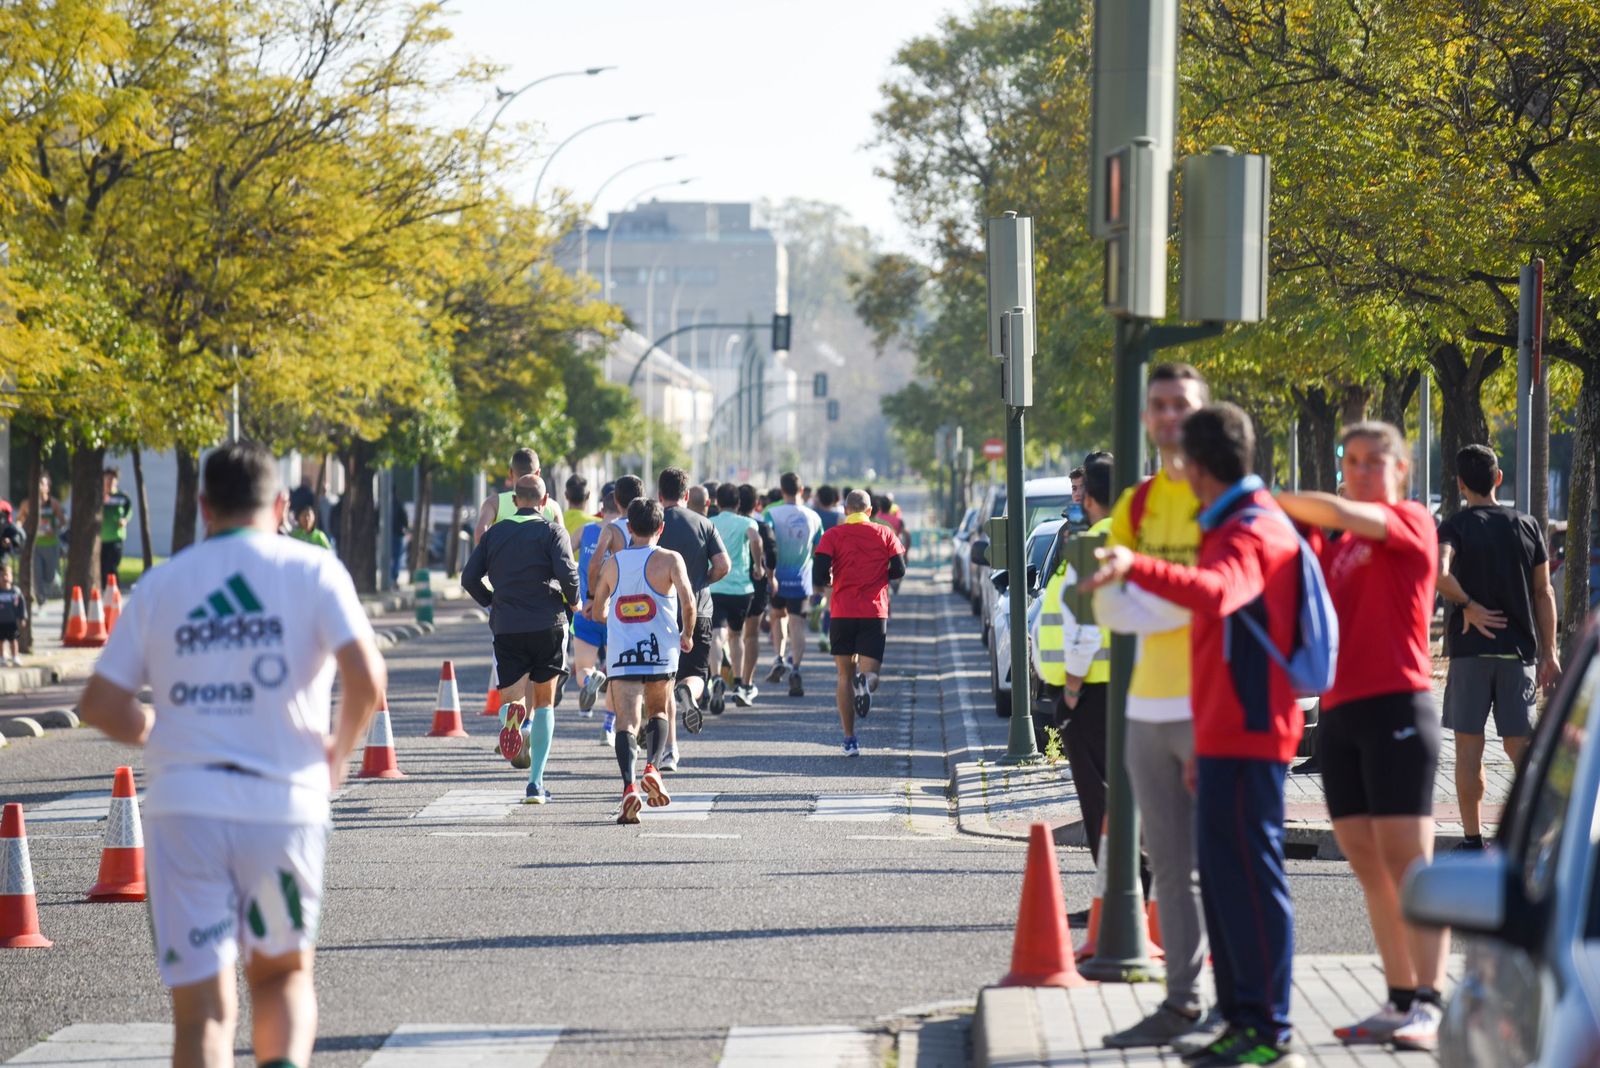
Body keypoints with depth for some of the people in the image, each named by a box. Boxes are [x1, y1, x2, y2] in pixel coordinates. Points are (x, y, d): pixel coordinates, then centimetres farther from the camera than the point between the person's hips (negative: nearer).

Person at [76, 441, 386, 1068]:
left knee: (201, 1005, 2)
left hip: (183, 809, 1)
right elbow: (366, 679, -10)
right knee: (282, 970, 19)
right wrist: (340, 751, 8)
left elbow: (100, 706, 6)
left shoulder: (161, 583, 9)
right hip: (286, 804, 0)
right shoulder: (312, 571, 3)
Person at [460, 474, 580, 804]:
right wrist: (573, 602, 6)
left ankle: (513, 714, -37)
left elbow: (469, 578, 8)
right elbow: (567, 572, -12)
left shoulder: (494, 533, 12)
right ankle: (535, 782, 6)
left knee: (510, 697, 3)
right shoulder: (551, 531, 1)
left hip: (506, 627, 1)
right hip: (547, 625, -1)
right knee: (544, 702, 11)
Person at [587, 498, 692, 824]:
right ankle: (653, 766, -4)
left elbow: (597, 613, 16)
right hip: (660, 651, -1)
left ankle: (629, 785, -26)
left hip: (620, 653, 1)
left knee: (626, 721, -5)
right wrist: (687, 635, 6)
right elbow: (687, 602, -12)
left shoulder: (612, 563, 9)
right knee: (659, 712, 21)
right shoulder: (669, 559, 0)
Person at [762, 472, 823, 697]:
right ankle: (795, 670, -18)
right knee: (797, 626, -1)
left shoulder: (772, 513, -5)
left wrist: (770, 575, -20)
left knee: (778, 615, 24)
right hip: (801, 581, 0)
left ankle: (778, 659, 11)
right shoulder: (813, 517, 4)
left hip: (778, 578, 0)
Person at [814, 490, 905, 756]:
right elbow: (899, 570, 0)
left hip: (842, 612, 0)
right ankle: (865, 680, -37)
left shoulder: (833, 535, 2)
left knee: (845, 676, 11)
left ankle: (850, 740, 7)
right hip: (875, 612, 0)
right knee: (868, 671, 2)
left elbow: (819, 576, -7)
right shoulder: (884, 534, 5)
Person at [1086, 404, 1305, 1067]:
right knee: (1224, 874, 13)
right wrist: (1202, 744, 29)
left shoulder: (1250, 532, -14)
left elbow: (1215, 593, -38)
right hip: (1227, 735, 11)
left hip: (1247, 737, -10)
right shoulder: (1231, 527, 21)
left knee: (1249, 875, -9)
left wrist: (1137, 567, -51)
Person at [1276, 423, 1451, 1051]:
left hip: (1396, 708, -7)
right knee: (1369, 867, 5)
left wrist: (1269, 498, -10)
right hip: (1340, 712, 7)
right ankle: (1400, 1002, 8)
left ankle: (1430, 1005, -13)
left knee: (1406, 860, -11)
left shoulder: (1410, 522, -1)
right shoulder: (1338, 549, 22)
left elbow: (1341, 513, -17)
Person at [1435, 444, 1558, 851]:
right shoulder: (1526, 525, 7)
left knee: (1469, 747, 4)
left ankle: (1473, 840, 4)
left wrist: (1468, 606, -9)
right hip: (1519, 649, 3)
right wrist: (1549, 653, 11)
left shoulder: (1455, 527, -3)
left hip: (1470, 649, -3)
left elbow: (1438, 572, -24)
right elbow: (1544, 593, 7)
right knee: (1520, 748, 6)